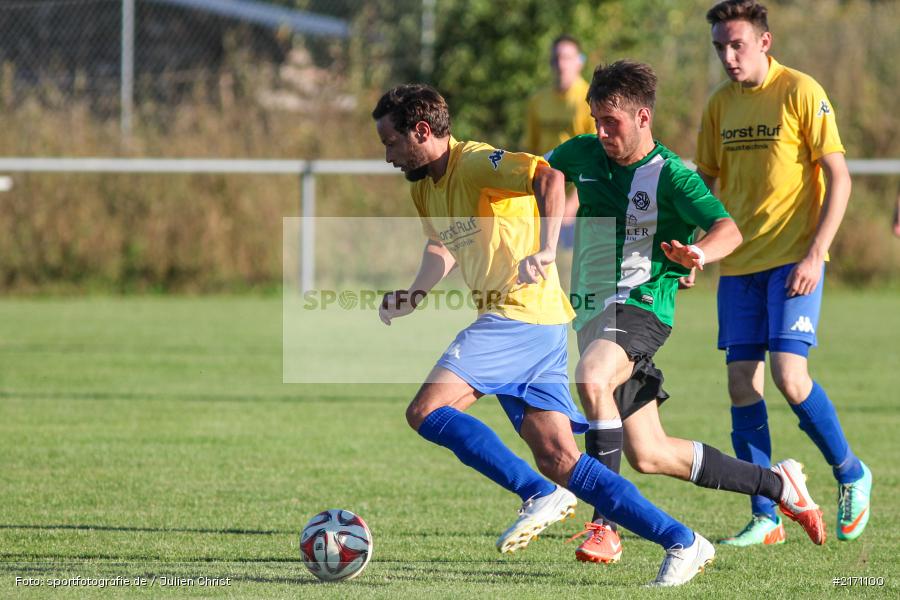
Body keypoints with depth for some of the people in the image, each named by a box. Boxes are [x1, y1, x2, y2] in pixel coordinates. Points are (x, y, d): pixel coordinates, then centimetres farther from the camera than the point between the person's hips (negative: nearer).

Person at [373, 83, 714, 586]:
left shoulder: (475, 163, -13)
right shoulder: (424, 186, 16)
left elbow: (549, 177, -29)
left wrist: (545, 250, -39)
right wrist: (416, 293, 16)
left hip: (522, 314, -10)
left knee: (427, 411, -17)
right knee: (560, 460, 3)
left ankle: (541, 495, -12)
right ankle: (683, 543, 4)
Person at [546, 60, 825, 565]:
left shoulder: (669, 175, -10)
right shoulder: (583, 154, 7)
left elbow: (728, 229, -23)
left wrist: (700, 253, -43)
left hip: (640, 308, -7)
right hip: (592, 311, 7)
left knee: (593, 378, -38)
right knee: (649, 456, 8)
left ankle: (605, 525, -33)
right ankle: (777, 484, 25)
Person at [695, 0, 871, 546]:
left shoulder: (801, 92, -8)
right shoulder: (720, 105, 9)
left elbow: (839, 178, -9)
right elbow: (703, 183, 19)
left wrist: (815, 255, -17)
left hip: (792, 259, -6)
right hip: (739, 264, 6)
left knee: (790, 376, -16)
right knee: (741, 384, -1)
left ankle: (851, 474, 9)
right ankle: (764, 519, 6)